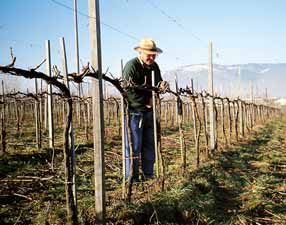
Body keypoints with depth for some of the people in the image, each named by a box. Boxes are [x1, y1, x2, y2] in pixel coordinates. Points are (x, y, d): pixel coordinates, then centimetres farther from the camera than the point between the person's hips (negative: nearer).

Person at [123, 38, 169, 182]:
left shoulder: (154, 66, 10)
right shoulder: (131, 66, -15)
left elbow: (156, 86, 14)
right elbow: (129, 92, -22)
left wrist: (161, 86, -10)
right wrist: (147, 102, -16)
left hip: (149, 112, 8)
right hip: (134, 112, -8)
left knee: (149, 145, 12)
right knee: (133, 147, -5)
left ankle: (148, 177, 23)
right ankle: (131, 180, 4)